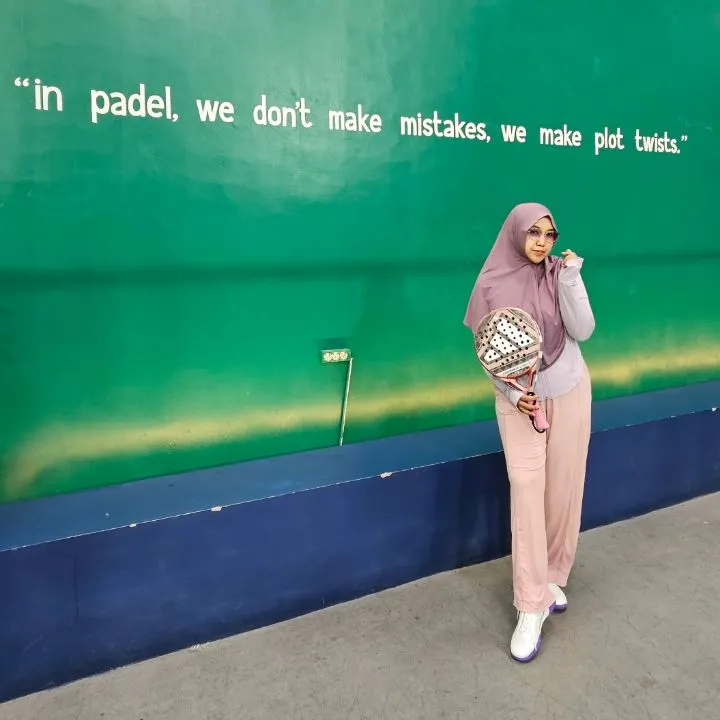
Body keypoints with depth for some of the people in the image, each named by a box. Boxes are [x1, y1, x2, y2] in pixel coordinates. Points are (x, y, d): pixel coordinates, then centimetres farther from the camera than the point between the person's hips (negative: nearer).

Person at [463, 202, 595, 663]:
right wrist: (513, 393, -15)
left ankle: (553, 577, 28)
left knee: (563, 488, 8)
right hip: (520, 400, -2)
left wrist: (570, 277, -20)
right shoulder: (492, 284, -8)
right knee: (527, 491, -6)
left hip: (568, 393, 2)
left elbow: (583, 331, -13)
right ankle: (532, 605, 1)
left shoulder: (562, 273, -4)